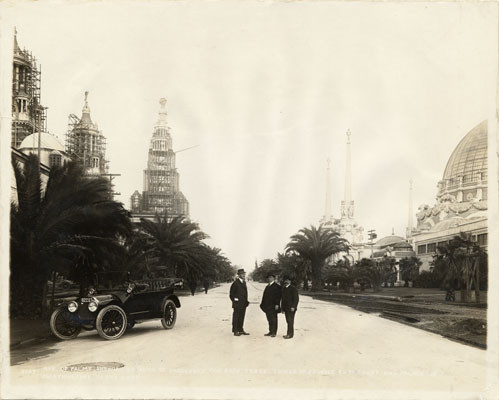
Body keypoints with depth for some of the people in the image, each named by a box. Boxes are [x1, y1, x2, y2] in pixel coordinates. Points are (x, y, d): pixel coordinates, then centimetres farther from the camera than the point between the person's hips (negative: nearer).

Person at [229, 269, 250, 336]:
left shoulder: (244, 282, 13)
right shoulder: (235, 283, -11)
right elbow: (231, 294, -7)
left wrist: (246, 301, 12)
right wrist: (234, 301, -8)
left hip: (243, 304, 7)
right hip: (237, 304, -7)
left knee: (241, 317, 12)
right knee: (236, 317, -1)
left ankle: (240, 330, 20)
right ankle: (235, 331, 4)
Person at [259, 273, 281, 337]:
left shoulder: (277, 286, -5)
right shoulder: (267, 286, 19)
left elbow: (278, 296, -11)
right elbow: (264, 296, 19)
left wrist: (277, 304, -18)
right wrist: (263, 304, 13)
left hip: (273, 306, -7)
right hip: (267, 306, 7)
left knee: (273, 319, -4)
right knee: (269, 320, 10)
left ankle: (274, 332, 1)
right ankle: (270, 331, 16)